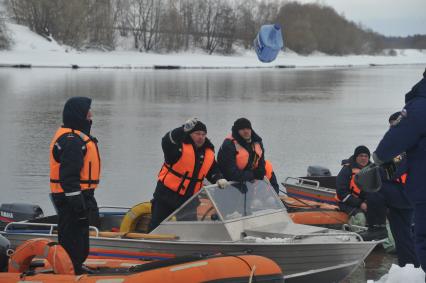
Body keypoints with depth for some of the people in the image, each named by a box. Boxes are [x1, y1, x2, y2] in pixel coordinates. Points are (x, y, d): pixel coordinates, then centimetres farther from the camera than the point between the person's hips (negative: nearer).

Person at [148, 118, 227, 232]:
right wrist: (184, 129, -43)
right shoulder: (180, 146, -14)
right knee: (157, 226, -4)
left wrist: (219, 179, -8)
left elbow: (213, 171, 14)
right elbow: (166, 142, -35)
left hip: (189, 198, 6)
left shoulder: (208, 152, 5)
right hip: (167, 193, -5)